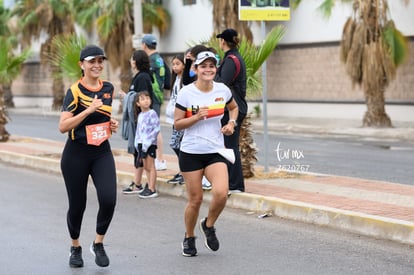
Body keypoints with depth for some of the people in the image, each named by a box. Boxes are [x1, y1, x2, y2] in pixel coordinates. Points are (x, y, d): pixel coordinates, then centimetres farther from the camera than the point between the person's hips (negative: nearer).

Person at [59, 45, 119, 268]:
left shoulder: (108, 88, 6)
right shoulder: (75, 91, -11)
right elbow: (63, 126, -19)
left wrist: (112, 124, 5)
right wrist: (88, 110, -26)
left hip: (102, 152, 4)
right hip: (76, 154, -4)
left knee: (108, 199, -14)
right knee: (77, 205, 5)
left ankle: (98, 244, 8)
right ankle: (75, 248, 30)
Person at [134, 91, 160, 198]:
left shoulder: (152, 113, -10)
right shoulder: (140, 115, 11)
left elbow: (156, 129, -14)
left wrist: (148, 141, -17)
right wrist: (137, 143, 9)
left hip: (150, 144, -7)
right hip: (142, 143, 7)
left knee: (150, 166, -5)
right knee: (146, 167, 11)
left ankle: (152, 190, -5)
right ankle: (150, 187, 17)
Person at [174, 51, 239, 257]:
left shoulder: (222, 90, 0)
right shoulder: (186, 93, -9)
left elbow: (234, 107, 22)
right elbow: (177, 124, -6)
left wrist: (231, 123, 3)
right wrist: (197, 117, -21)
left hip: (215, 152, 2)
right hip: (191, 152, -2)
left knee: (221, 193, -18)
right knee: (195, 199, 2)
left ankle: (209, 226, 12)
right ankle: (189, 238, 27)